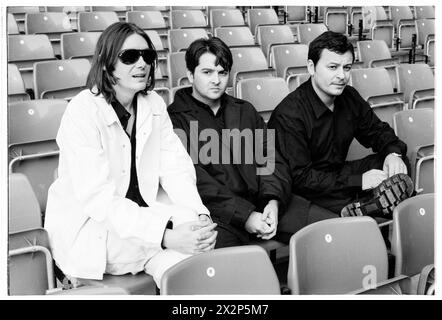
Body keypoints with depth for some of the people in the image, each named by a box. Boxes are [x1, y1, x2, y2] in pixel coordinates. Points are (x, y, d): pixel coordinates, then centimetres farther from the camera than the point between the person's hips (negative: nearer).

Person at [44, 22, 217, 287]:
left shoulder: (154, 104, 3)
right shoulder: (83, 112, -18)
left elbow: (176, 167, -2)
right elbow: (97, 198, -25)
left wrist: (200, 215, -22)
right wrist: (166, 236, -36)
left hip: (139, 213, 6)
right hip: (87, 225, -6)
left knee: (197, 227, -20)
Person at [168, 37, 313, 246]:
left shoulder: (245, 111, 22)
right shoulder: (175, 119, 2)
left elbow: (270, 158, 14)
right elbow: (196, 181, -9)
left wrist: (273, 201, -7)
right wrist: (245, 216, -17)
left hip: (264, 204, 6)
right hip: (217, 213, -6)